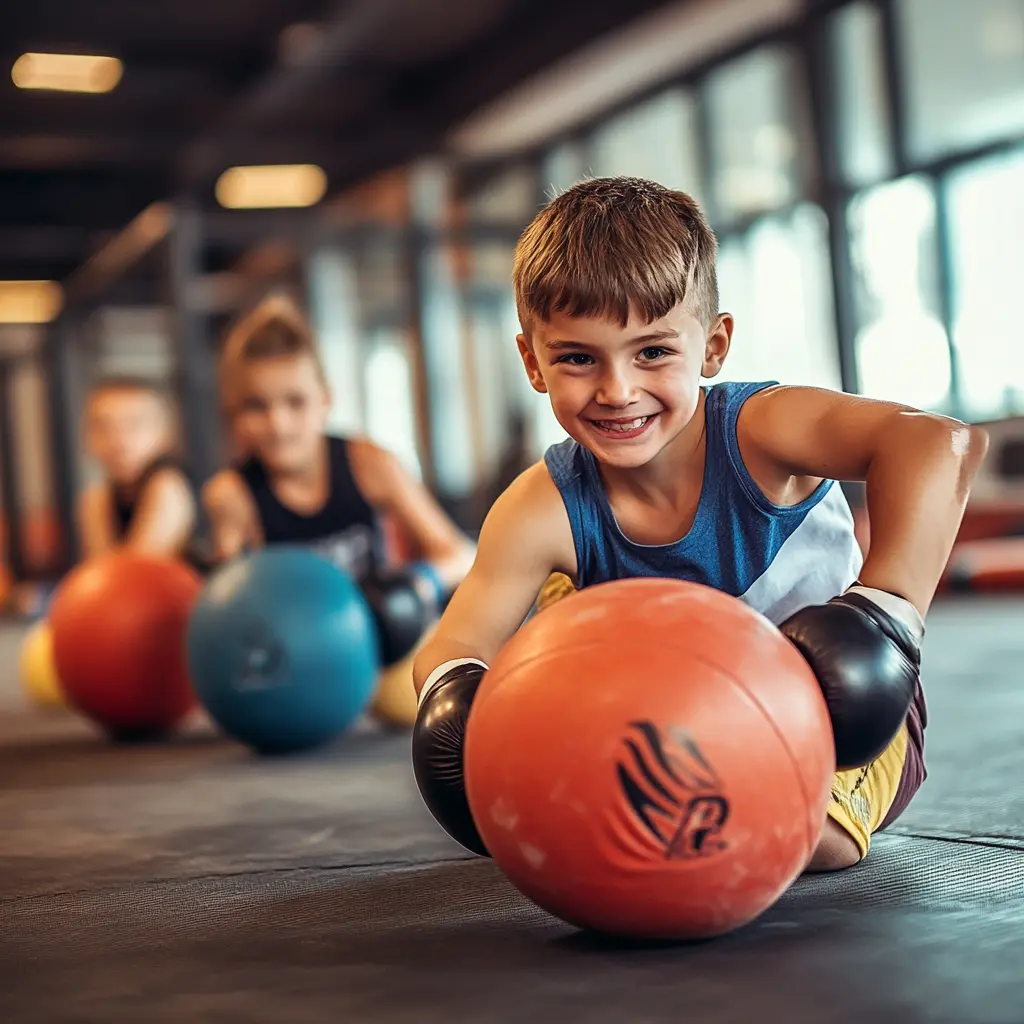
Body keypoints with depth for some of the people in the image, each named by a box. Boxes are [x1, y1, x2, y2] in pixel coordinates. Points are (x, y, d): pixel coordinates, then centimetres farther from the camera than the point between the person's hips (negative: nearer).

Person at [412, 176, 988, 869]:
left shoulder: (756, 430, -29)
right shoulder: (542, 513, -17)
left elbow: (940, 443, -45)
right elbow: (459, 645, -16)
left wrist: (885, 613, -54)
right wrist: (455, 694, -39)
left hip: (840, 728, -3)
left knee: (815, 834, -30)